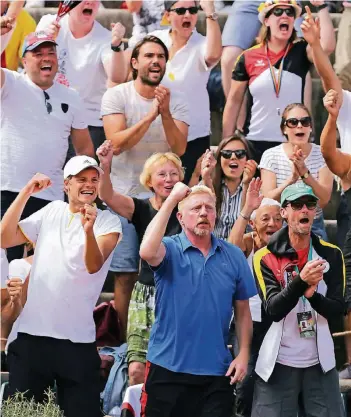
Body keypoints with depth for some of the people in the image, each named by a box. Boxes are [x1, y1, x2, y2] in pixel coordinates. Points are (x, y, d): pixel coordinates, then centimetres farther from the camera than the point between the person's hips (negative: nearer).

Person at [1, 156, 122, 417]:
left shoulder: (108, 222, -1)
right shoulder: (51, 212, 10)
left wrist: (88, 230, -36)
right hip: (32, 334, 3)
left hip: (77, 340, -3)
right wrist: (26, 193, -3)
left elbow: (93, 265, -16)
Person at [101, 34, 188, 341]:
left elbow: (179, 148, -10)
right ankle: (121, 341, 5)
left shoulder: (176, 101, 1)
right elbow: (116, 144, -17)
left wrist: (165, 112, -25)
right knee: (126, 274, -2)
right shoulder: (116, 96, -6)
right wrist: (151, 114, -25)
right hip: (126, 195, -2)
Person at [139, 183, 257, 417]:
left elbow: (243, 309, 10)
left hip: (217, 371, 2)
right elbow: (147, 252, -28)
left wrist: (244, 353, -1)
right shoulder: (170, 250, -4)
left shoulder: (234, 256, 5)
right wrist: (172, 199, -21)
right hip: (168, 369, -2)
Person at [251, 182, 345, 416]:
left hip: (320, 362, 2)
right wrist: (301, 281, -31)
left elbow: (337, 310, -1)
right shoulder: (266, 257, -4)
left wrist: (312, 295, -22)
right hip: (279, 363, -2)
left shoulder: (332, 255, 4)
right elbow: (273, 310, -15)